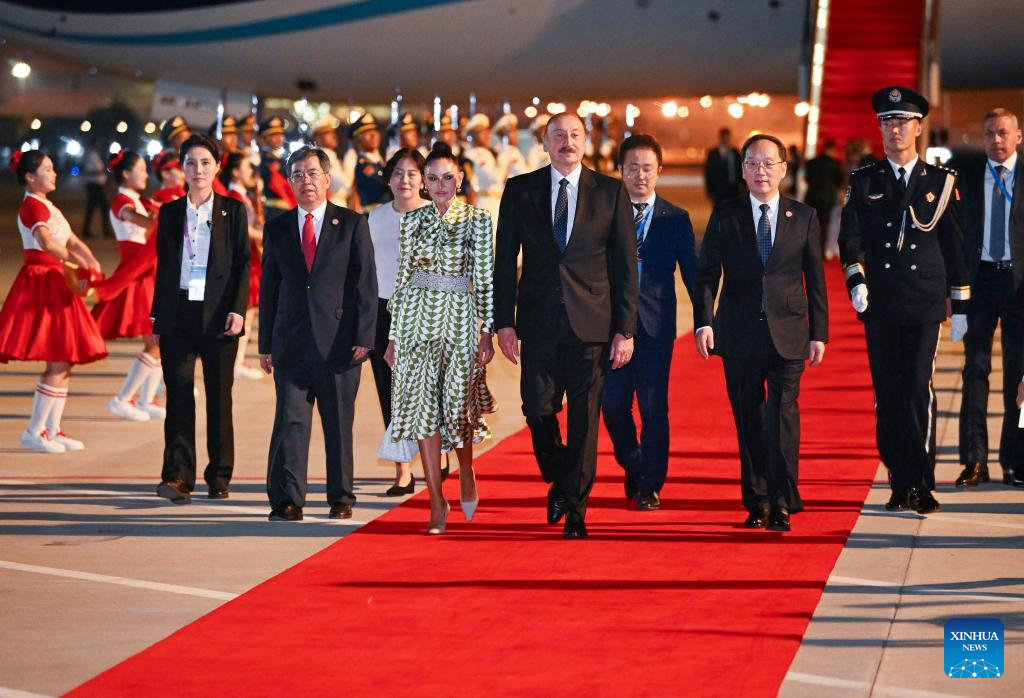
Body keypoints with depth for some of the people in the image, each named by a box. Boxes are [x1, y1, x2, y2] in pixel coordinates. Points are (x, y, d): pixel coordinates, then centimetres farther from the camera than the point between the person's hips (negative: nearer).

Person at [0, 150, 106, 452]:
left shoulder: (48, 206, 19)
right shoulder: (32, 206, -11)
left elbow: (73, 242, 13)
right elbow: (47, 243, -27)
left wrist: (92, 265, -4)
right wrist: (81, 266, -29)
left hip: (56, 284, 10)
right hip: (40, 284, -10)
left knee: (64, 363, 9)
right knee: (58, 363, -11)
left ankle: (52, 429, 14)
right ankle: (34, 432, -5)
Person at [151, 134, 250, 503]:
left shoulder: (233, 210, 5)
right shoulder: (170, 212, 10)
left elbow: (242, 264, 1)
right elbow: (162, 267, 12)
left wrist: (237, 310, -9)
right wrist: (157, 317, 8)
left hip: (218, 314, -1)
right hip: (178, 314, 1)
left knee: (219, 397, 4)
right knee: (179, 395, -6)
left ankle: (219, 477, 12)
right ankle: (177, 476, -9)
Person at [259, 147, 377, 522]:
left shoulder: (352, 224, 4)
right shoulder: (277, 228, 11)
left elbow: (366, 284, 1)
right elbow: (268, 288, 12)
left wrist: (364, 336, -8)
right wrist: (265, 343, 6)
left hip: (339, 340, -1)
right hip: (292, 341, 2)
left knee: (339, 423, 5)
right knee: (290, 420, -5)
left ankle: (341, 498, 16)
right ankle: (287, 500, -5)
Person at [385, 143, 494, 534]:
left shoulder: (477, 220, 2)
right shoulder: (412, 221, 8)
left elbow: (485, 278, 1)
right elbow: (402, 277, 10)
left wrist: (487, 332, -5)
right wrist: (393, 336, 8)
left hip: (460, 318, -2)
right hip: (416, 315, 2)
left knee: (457, 403, -4)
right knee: (423, 405, -1)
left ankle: (465, 470, 28)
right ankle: (437, 503, 4)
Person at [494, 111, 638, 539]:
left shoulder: (610, 192, 3)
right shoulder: (520, 191, 5)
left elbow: (625, 266, 3)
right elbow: (505, 261, 6)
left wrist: (626, 329, -3)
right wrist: (504, 322, -2)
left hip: (591, 322, -1)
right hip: (539, 322, 1)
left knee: (585, 418, 1)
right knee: (538, 409, -1)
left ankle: (576, 510, 12)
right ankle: (559, 482, 27)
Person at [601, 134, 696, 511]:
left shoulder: (675, 219, 5)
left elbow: (691, 272, 2)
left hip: (655, 327, -1)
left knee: (653, 408, -1)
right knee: (613, 405, 1)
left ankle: (650, 487, 11)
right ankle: (633, 469, 27)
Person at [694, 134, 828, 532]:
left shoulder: (804, 217, 6)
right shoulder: (725, 216, 5)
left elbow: (815, 278, 7)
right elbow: (707, 273, 2)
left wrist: (819, 333, 4)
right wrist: (704, 321, -11)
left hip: (788, 333, -1)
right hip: (740, 333, 1)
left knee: (783, 413, -10)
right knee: (748, 420, 5)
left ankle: (782, 503, -6)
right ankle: (757, 502, 16)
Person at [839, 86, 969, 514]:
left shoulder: (941, 181, 6)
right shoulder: (863, 182, 8)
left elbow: (955, 246, 8)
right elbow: (850, 237, 2)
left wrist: (960, 306, 6)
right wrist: (856, 281, -16)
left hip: (925, 303, -1)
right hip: (879, 305, 2)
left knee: (919, 390, -10)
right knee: (887, 394, 3)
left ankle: (923, 484, -4)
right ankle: (900, 484, 12)